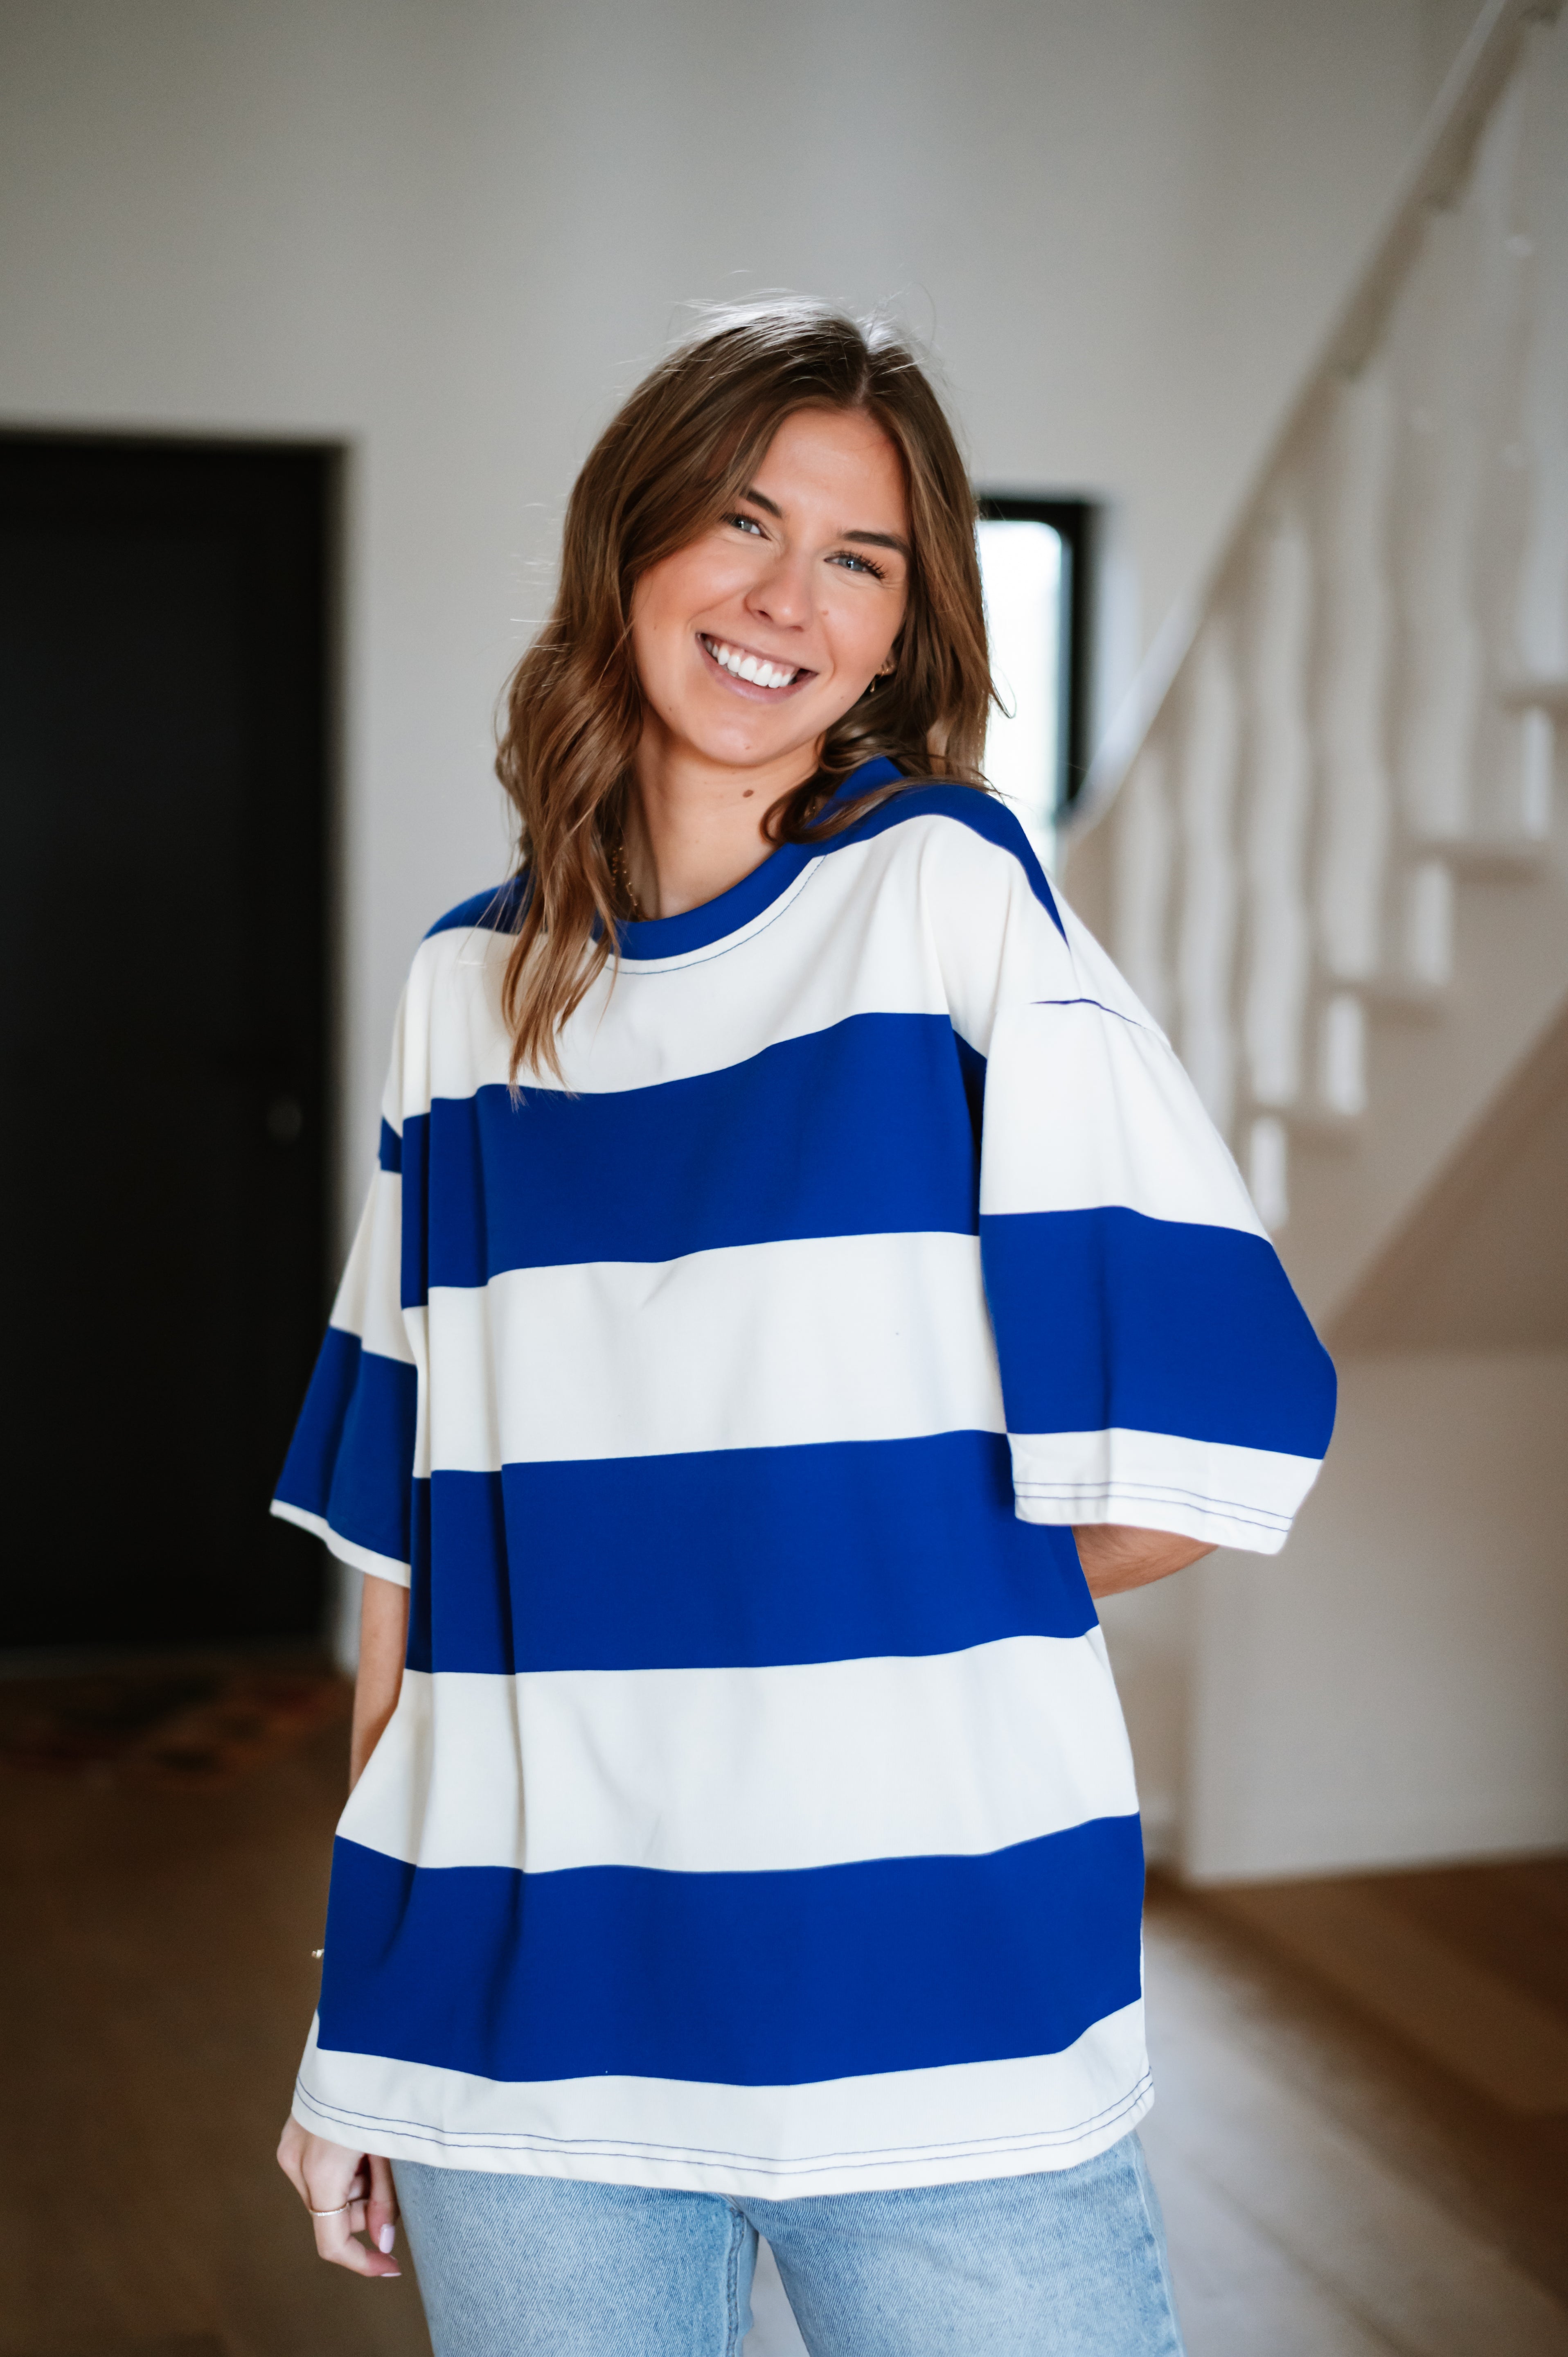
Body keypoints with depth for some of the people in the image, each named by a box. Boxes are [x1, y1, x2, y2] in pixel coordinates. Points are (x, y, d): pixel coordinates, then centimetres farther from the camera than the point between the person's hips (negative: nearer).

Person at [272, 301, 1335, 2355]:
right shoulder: (469, 990, 9)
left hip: (933, 2015, -3)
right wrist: (355, 2029, 11)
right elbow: (415, 1531, 11)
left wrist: (894, 1609, 4)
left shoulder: (952, 894, -3)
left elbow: (1201, 1450, -9)